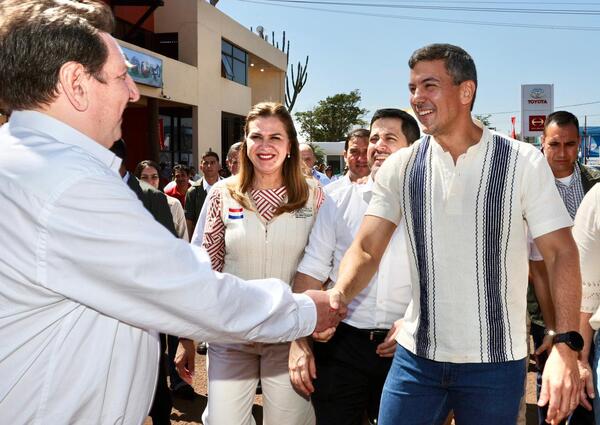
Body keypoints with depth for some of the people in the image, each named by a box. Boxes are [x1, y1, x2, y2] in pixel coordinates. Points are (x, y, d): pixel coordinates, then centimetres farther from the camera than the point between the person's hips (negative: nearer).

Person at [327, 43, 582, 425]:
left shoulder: (524, 162, -8)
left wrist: (565, 346, -19)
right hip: (416, 356, 2)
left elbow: (561, 253, -7)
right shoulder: (400, 167, -1)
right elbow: (366, 250, -3)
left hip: (496, 363, -1)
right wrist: (338, 297, -23)